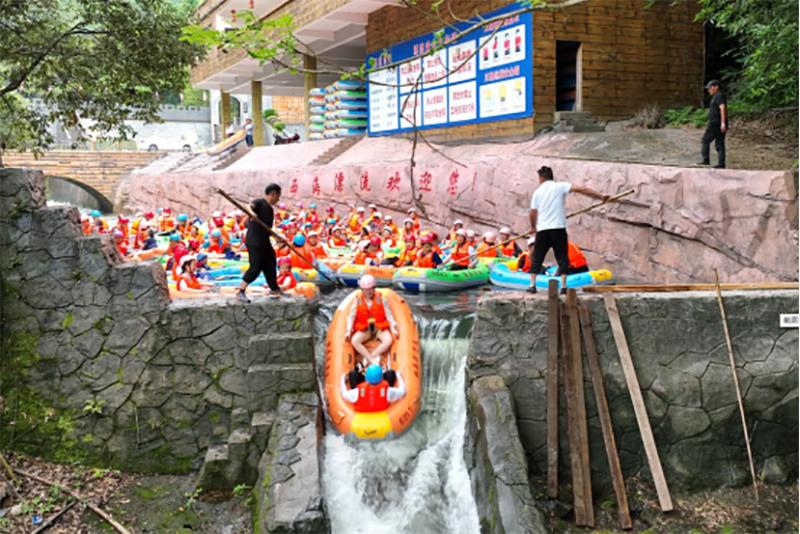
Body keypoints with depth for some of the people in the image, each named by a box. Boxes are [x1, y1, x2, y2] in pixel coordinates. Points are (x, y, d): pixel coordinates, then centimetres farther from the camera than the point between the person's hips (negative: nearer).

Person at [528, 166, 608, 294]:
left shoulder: (537, 192, 9)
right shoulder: (560, 186, 2)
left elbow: (532, 213, 8)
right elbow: (581, 190, -8)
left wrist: (533, 227, 26)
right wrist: (601, 197, -7)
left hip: (542, 230, 2)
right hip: (558, 229, -2)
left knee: (537, 258, 11)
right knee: (562, 258, 5)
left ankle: (532, 285, 4)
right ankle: (563, 286, -3)